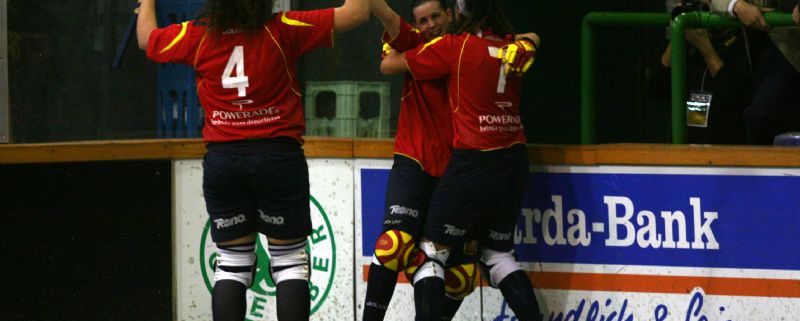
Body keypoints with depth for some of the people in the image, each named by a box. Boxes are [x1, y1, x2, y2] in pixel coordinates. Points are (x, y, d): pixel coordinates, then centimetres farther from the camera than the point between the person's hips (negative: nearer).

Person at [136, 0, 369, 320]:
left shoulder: (197, 36, -1)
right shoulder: (282, 30, -9)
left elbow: (146, 38, 19)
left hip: (222, 159, 3)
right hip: (278, 156, -3)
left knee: (232, 261, 10)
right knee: (290, 258, 4)